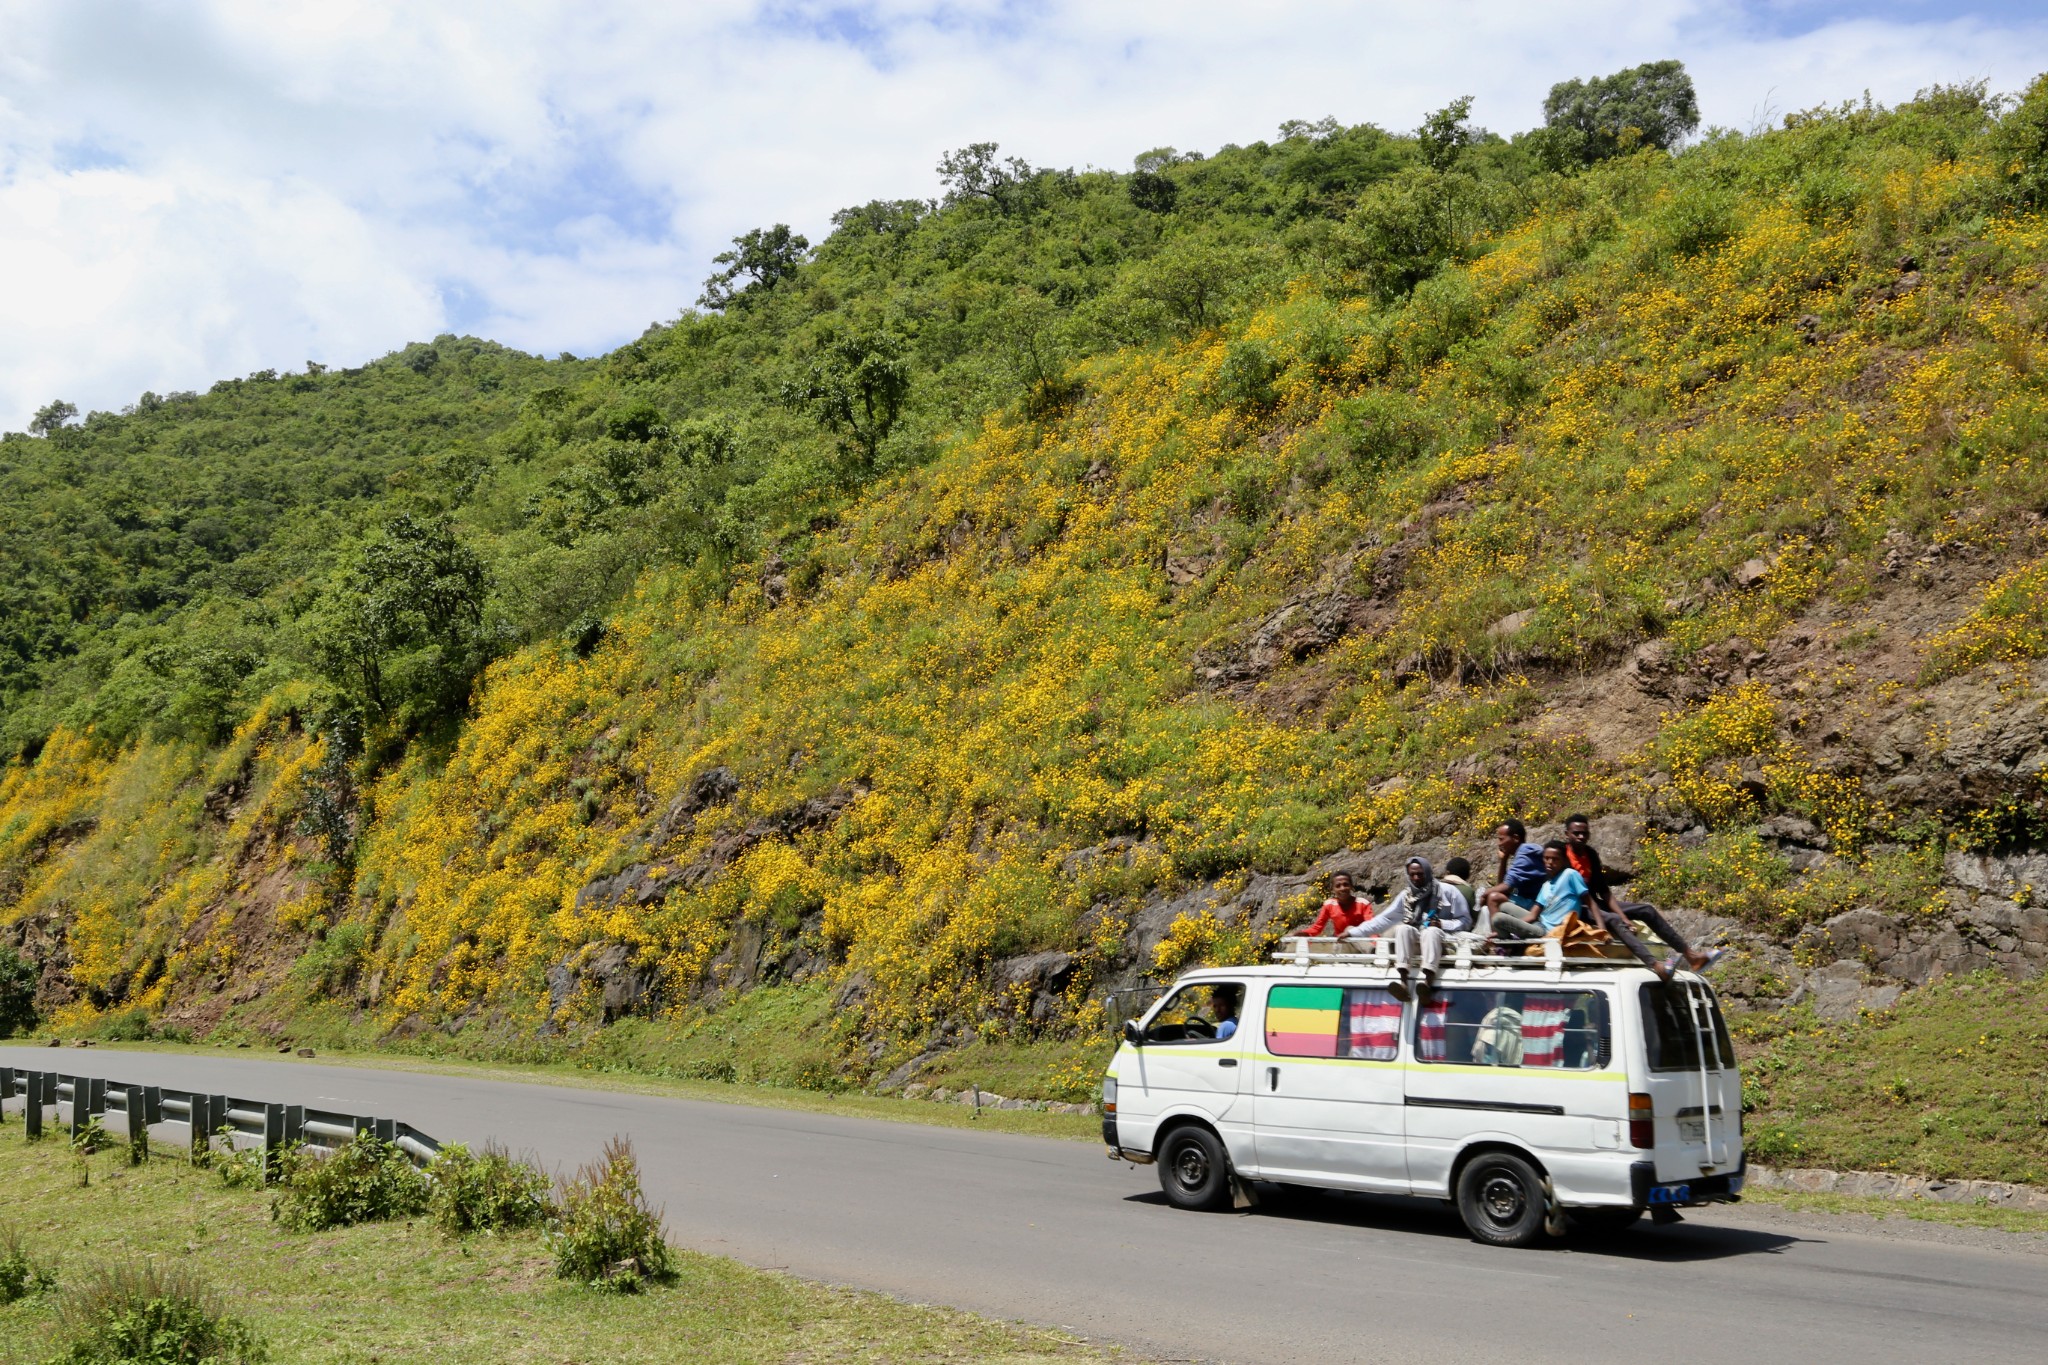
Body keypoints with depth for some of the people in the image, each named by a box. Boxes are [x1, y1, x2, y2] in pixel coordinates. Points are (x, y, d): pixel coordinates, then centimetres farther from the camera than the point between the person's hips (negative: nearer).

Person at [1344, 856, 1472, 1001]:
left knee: (1431, 931, -36)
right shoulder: (1406, 895, 11)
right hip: (1414, 942, 3)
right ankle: (1402, 981, -47)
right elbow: (1385, 918, 10)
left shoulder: (1447, 891, 1)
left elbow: (1465, 921, 1)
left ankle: (1428, 983, -58)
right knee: (1403, 928, -28)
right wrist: (1353, 932, 4)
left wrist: (1443, 924, -17)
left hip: (1441, 941, -3)